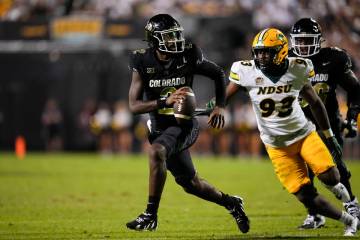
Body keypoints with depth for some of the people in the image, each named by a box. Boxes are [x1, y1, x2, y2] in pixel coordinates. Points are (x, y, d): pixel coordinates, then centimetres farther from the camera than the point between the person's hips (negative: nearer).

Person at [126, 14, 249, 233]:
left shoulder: (188, 57, -12)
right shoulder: (143, 63, -10)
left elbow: (218, 74, 7)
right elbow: (134, 106, -14)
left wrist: (220, 105, -3)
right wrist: (165, 102, -28)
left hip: (184, 125, -3)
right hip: (159, 129, 3)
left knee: (156, 151, -33)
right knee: (191, 183, 15)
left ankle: (151, 215, -26)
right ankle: (231, 203, 43)